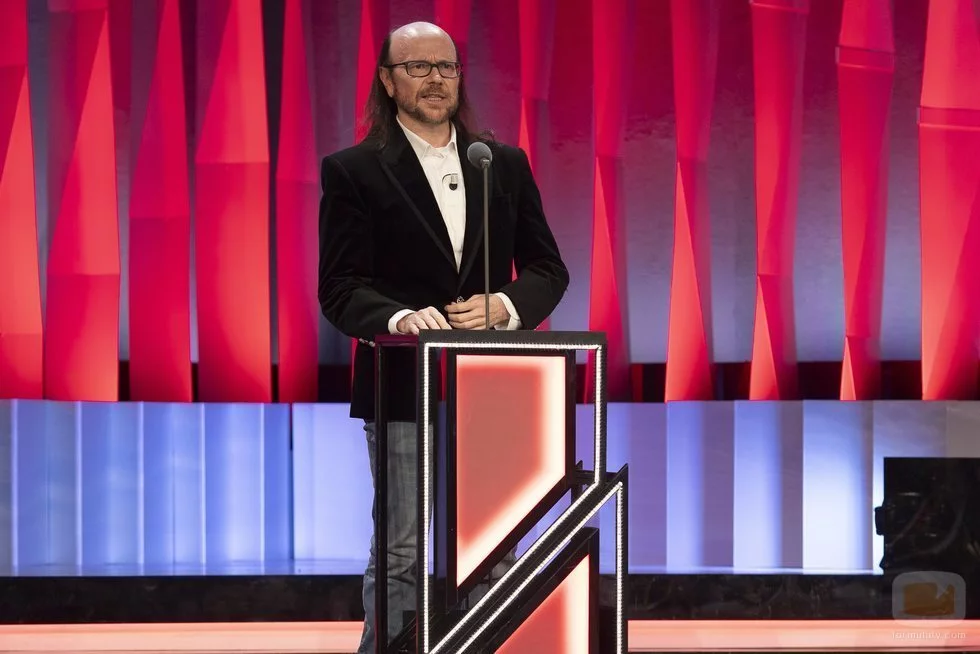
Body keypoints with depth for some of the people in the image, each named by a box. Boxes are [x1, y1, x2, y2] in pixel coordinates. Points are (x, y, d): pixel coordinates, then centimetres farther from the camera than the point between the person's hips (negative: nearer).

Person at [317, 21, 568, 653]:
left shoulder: (506, 164, 11)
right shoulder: (353, 170, 0)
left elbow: (548, 268, 10)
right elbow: (340, 287, -6)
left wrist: (503, 306, -11)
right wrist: (399, 318, -25)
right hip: (404, 388, -3)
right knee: (400, 553, -1)